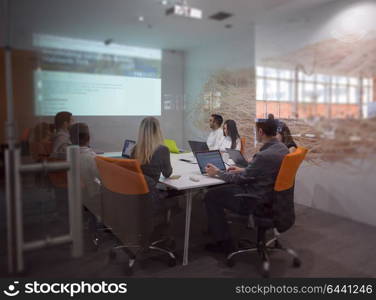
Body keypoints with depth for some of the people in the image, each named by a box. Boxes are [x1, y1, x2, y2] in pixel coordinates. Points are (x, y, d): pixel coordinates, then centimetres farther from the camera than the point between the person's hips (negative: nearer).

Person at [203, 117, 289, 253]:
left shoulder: (264, 155, -29)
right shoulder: (282, 148, -1)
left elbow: (240, 179, -17)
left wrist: (217, 172, -3)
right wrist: (242, 170, 16)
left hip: (258, 201, -10)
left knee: (211, 196, 0)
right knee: (223, 187, 23)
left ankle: (224, 242, 9)